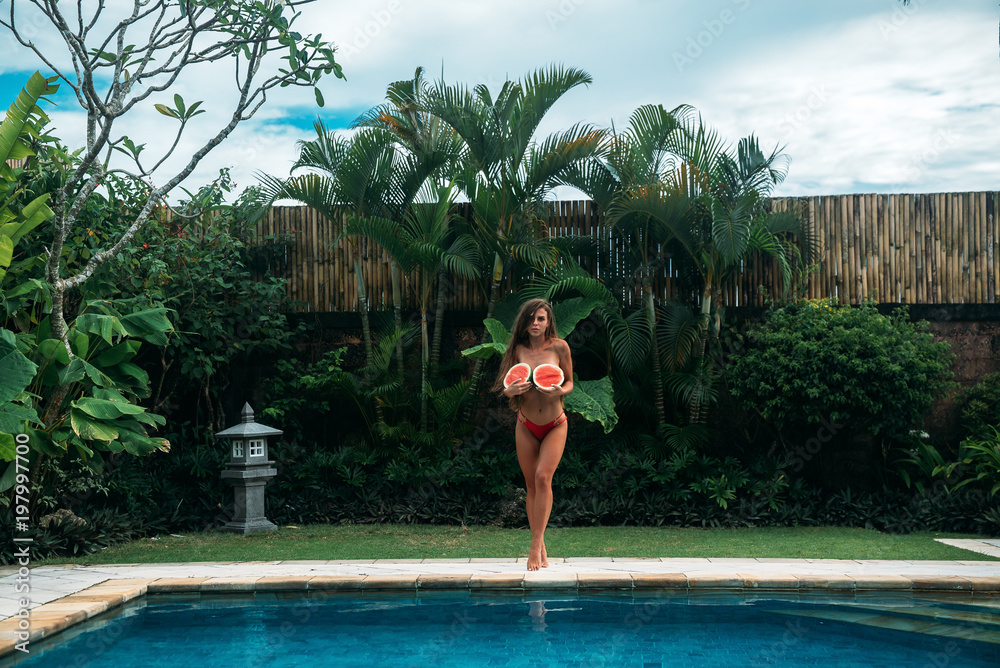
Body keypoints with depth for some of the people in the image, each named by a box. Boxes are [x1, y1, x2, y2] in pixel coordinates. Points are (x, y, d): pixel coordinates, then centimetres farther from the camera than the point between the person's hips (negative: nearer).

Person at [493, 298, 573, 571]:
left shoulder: (559, 346, -8)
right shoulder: (518, 349, -3)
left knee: (543, 476, -19)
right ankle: (540, 549, 14)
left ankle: (535, 544, -13)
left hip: (555, 425, -2)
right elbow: (506, 390, 2)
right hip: (526, 426, 2)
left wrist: (559, 391, -21)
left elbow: (570, 382, 1)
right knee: (531, 485, 5)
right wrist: (513, 390, -20)